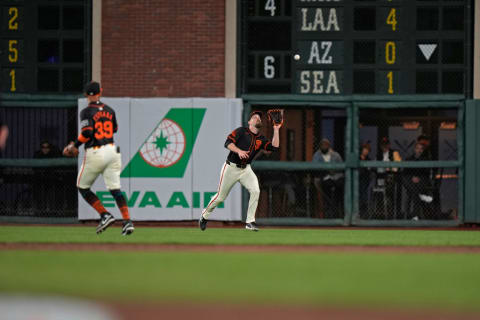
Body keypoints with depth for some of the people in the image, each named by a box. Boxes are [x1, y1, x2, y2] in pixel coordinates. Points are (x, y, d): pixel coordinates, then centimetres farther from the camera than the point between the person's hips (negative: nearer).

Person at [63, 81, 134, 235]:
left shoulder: (87, 112, -8)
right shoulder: (109, 110, 9)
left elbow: (87, 132, -20)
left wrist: (75, 145, -6)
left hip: (95, 153, -5)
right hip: (112, 151, 5)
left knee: (83, 187, 12)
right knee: (115, 188, 2)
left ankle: (105, 215, -2)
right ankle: (127, 221, -15)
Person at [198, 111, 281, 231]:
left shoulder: (261, 139, 6)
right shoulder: (242, 131, -7)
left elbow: (274, 147, -7)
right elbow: (228, 143, -17)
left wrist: (276, 130, -9)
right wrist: (239, 151, -32)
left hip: (245, 169, 4)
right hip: (231, 167, -4)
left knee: (255, 191, -19)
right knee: (221, 196, 3)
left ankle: (250, 221, -11)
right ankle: (204, 215, 28)